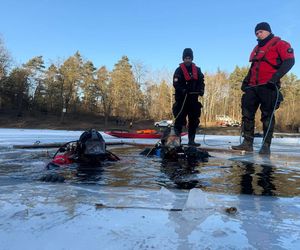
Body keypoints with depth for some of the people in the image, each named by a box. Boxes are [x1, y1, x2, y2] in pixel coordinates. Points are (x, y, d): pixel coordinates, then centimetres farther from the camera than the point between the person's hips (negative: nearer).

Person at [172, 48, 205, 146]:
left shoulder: (197, 70, 15)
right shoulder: (179, 70, 1)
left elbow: (201, 81, 15)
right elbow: (176, 83, -8)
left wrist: (201, 90, -5)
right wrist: (182, 90, -25)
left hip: (193, 99, 5)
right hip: (182, 99, -5)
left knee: (194, 120, 5)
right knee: (180, 119, -7)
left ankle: (191, 140, 13)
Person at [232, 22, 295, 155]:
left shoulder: (279, 44, 1)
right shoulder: (256, 48, 24)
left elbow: (289, 61, -10)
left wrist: (276, 76, -23)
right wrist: (246, 80, 18)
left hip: (268, 86, -7)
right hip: (253, 86, 7)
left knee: (267, 115, -4)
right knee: (247, 114, 0)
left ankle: (266, 145, 1)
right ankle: (247, 143, 4)